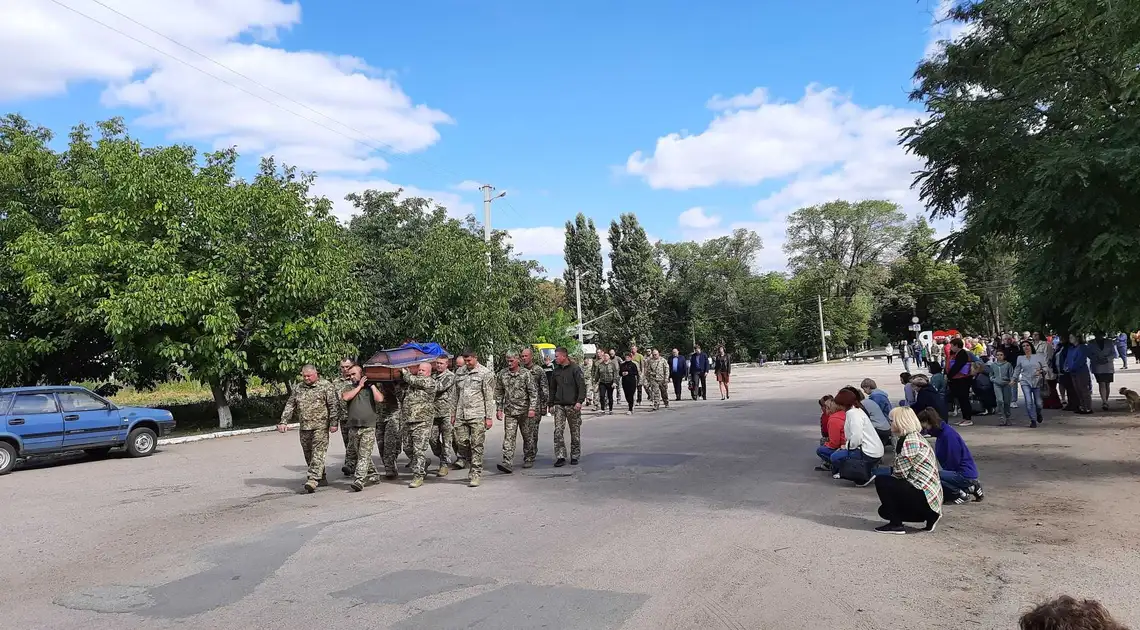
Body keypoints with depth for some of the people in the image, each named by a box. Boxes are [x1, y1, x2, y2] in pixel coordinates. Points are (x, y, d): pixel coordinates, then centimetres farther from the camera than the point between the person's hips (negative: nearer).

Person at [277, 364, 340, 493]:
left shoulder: (326, 386, -3)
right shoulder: (298, 388, 13)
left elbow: (334, 405, -7)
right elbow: (290, 405, 15)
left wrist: (334, 423, -13)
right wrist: (284, 421, 5)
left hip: (320, 426, -6)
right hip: (304, 427, 6)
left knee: (318, 453, -12)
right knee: (308, 454, 9)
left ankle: (313, 480, -18)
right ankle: (321, 479, 19)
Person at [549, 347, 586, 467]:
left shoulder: (575, 369, -5)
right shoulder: (556, 370, 12)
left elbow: (582, 386, -9)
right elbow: (553, 388, 19)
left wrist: (579, 401, -19)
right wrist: (551, 403, 16)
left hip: (573, 405, -4)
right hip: (559, 405, 4)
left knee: (575, 432, 5)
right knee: (558, 431, -6)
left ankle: (575, 456, 16)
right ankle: (560, 457, -4)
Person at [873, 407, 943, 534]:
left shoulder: (910, 441, -18)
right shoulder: (915, 437, 14)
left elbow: (901, 473, -19)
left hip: (922, 495, -10)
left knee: (880, 481, -13)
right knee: (884, 510, 16)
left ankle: (896, 524, -6)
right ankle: (928, 515, 14)